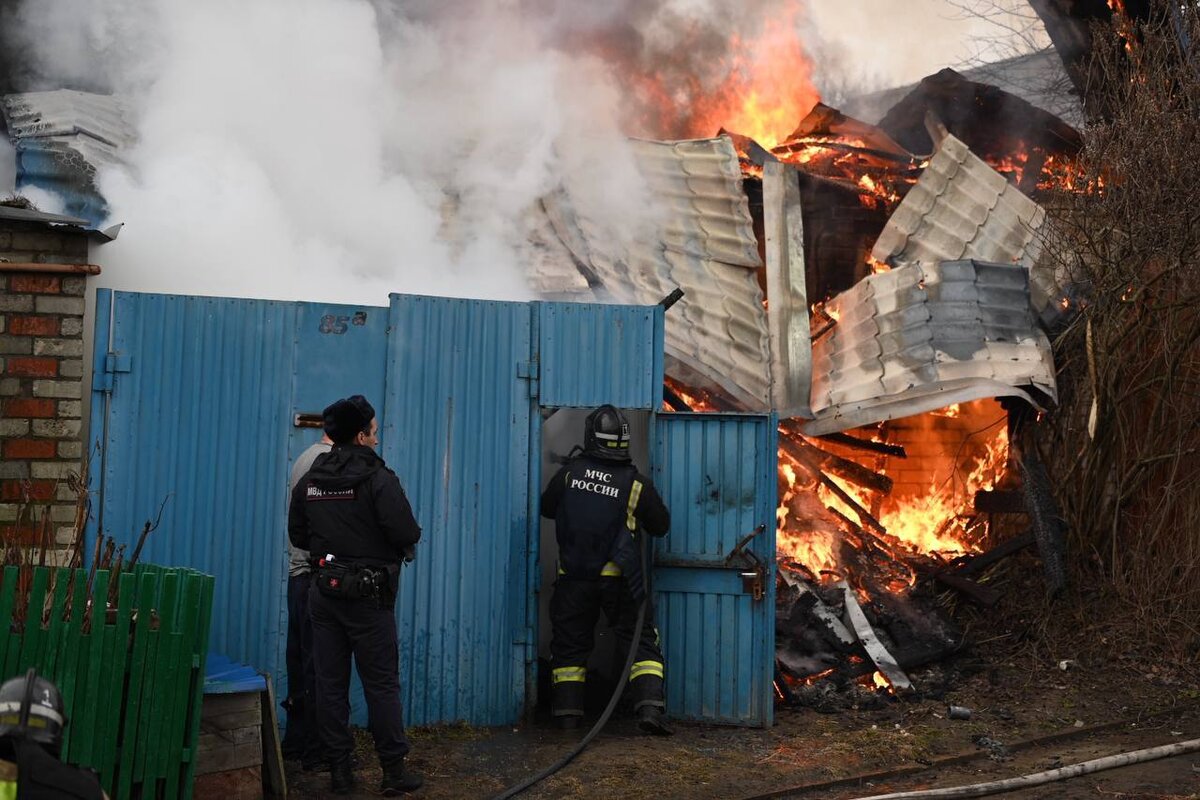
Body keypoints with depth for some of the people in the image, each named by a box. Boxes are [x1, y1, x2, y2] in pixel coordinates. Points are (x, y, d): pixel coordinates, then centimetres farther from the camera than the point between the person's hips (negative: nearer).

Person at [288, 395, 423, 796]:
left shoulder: (309, 481, 5)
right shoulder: (378, 479, -14)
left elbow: (297, 535, 11)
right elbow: (406, 534, -20)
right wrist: (394, 542, 2)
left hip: (324, 592, 5)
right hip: (368, 595, -5)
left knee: (331, 682, 9)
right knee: (381, 683, 2)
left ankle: (339, 771, 14)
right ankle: (394, 771, 7)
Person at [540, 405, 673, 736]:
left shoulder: (569, 472, -4)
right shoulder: (636, 484, -8)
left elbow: (547, 507, 12)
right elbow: (660, 525, 4)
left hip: (574, 577, 2)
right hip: (618, 579, -1)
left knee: (569, 644, 13)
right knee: (640, 641, 6)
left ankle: (567, 712, 14)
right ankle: (649, 708, -7)